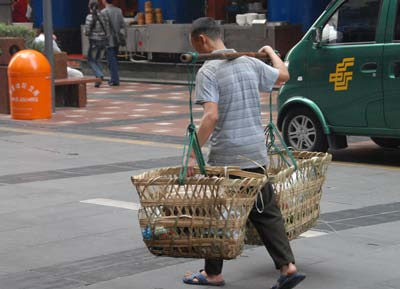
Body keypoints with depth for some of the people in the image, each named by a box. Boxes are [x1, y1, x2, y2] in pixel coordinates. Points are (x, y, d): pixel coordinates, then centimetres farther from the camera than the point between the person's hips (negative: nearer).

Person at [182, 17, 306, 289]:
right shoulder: (251, 63, 7)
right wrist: (270, 51, 40)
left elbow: (211, 116, -21)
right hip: (256, 152, 6)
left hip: (225, 155, -6)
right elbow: (283, 74, 23)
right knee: (266, 212, 11)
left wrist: (194, 153, -21)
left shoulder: (208, 71, -11)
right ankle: (287, 265, 1)